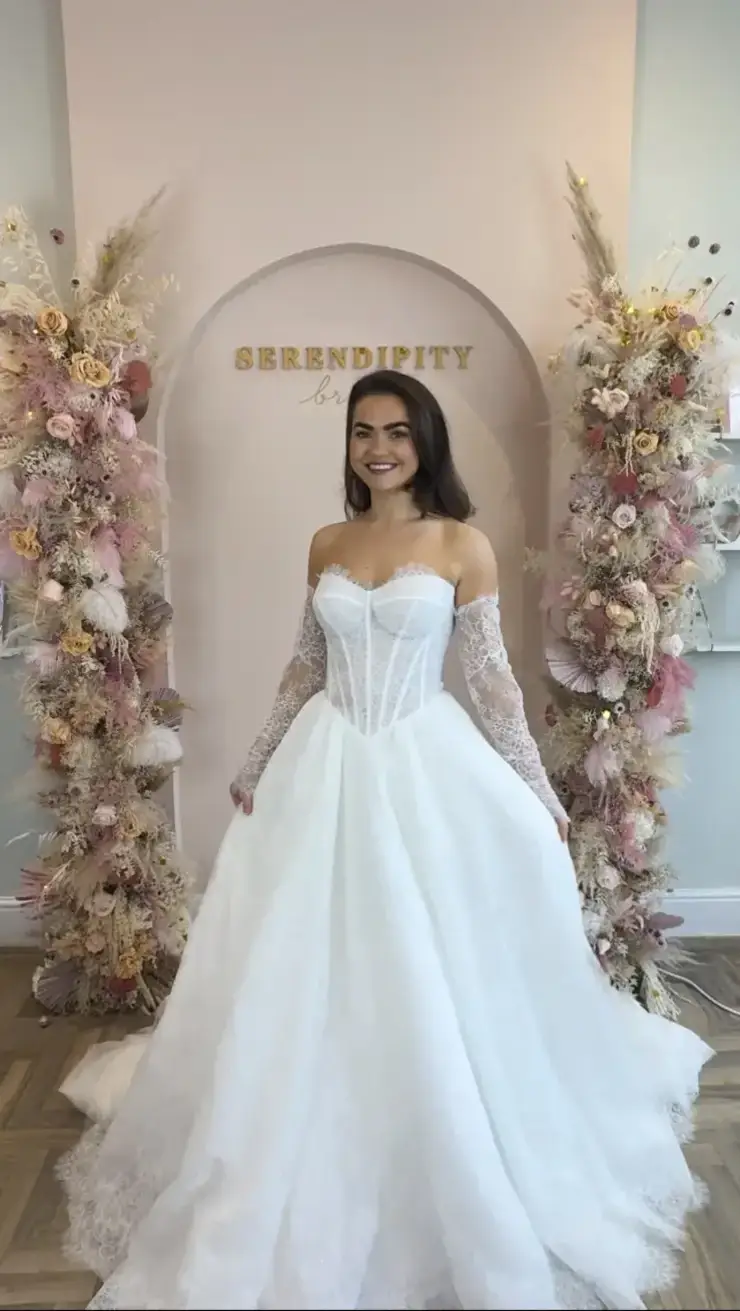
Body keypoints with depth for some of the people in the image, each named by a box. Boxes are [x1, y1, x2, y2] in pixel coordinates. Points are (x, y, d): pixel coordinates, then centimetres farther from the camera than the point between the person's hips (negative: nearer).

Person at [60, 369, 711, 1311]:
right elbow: (306, 668, 12)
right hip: (325, 770, 4)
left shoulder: (463, 547, -4)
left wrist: (537, 795, -2)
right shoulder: (326, 546, 7)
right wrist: (257, 766, 14)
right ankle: (308, 1193, 37)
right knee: (305, 983, 11)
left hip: (426, 772, -3)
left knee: (426, 987, 7)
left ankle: (455, 1197, 35)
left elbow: (491, 677, -2)